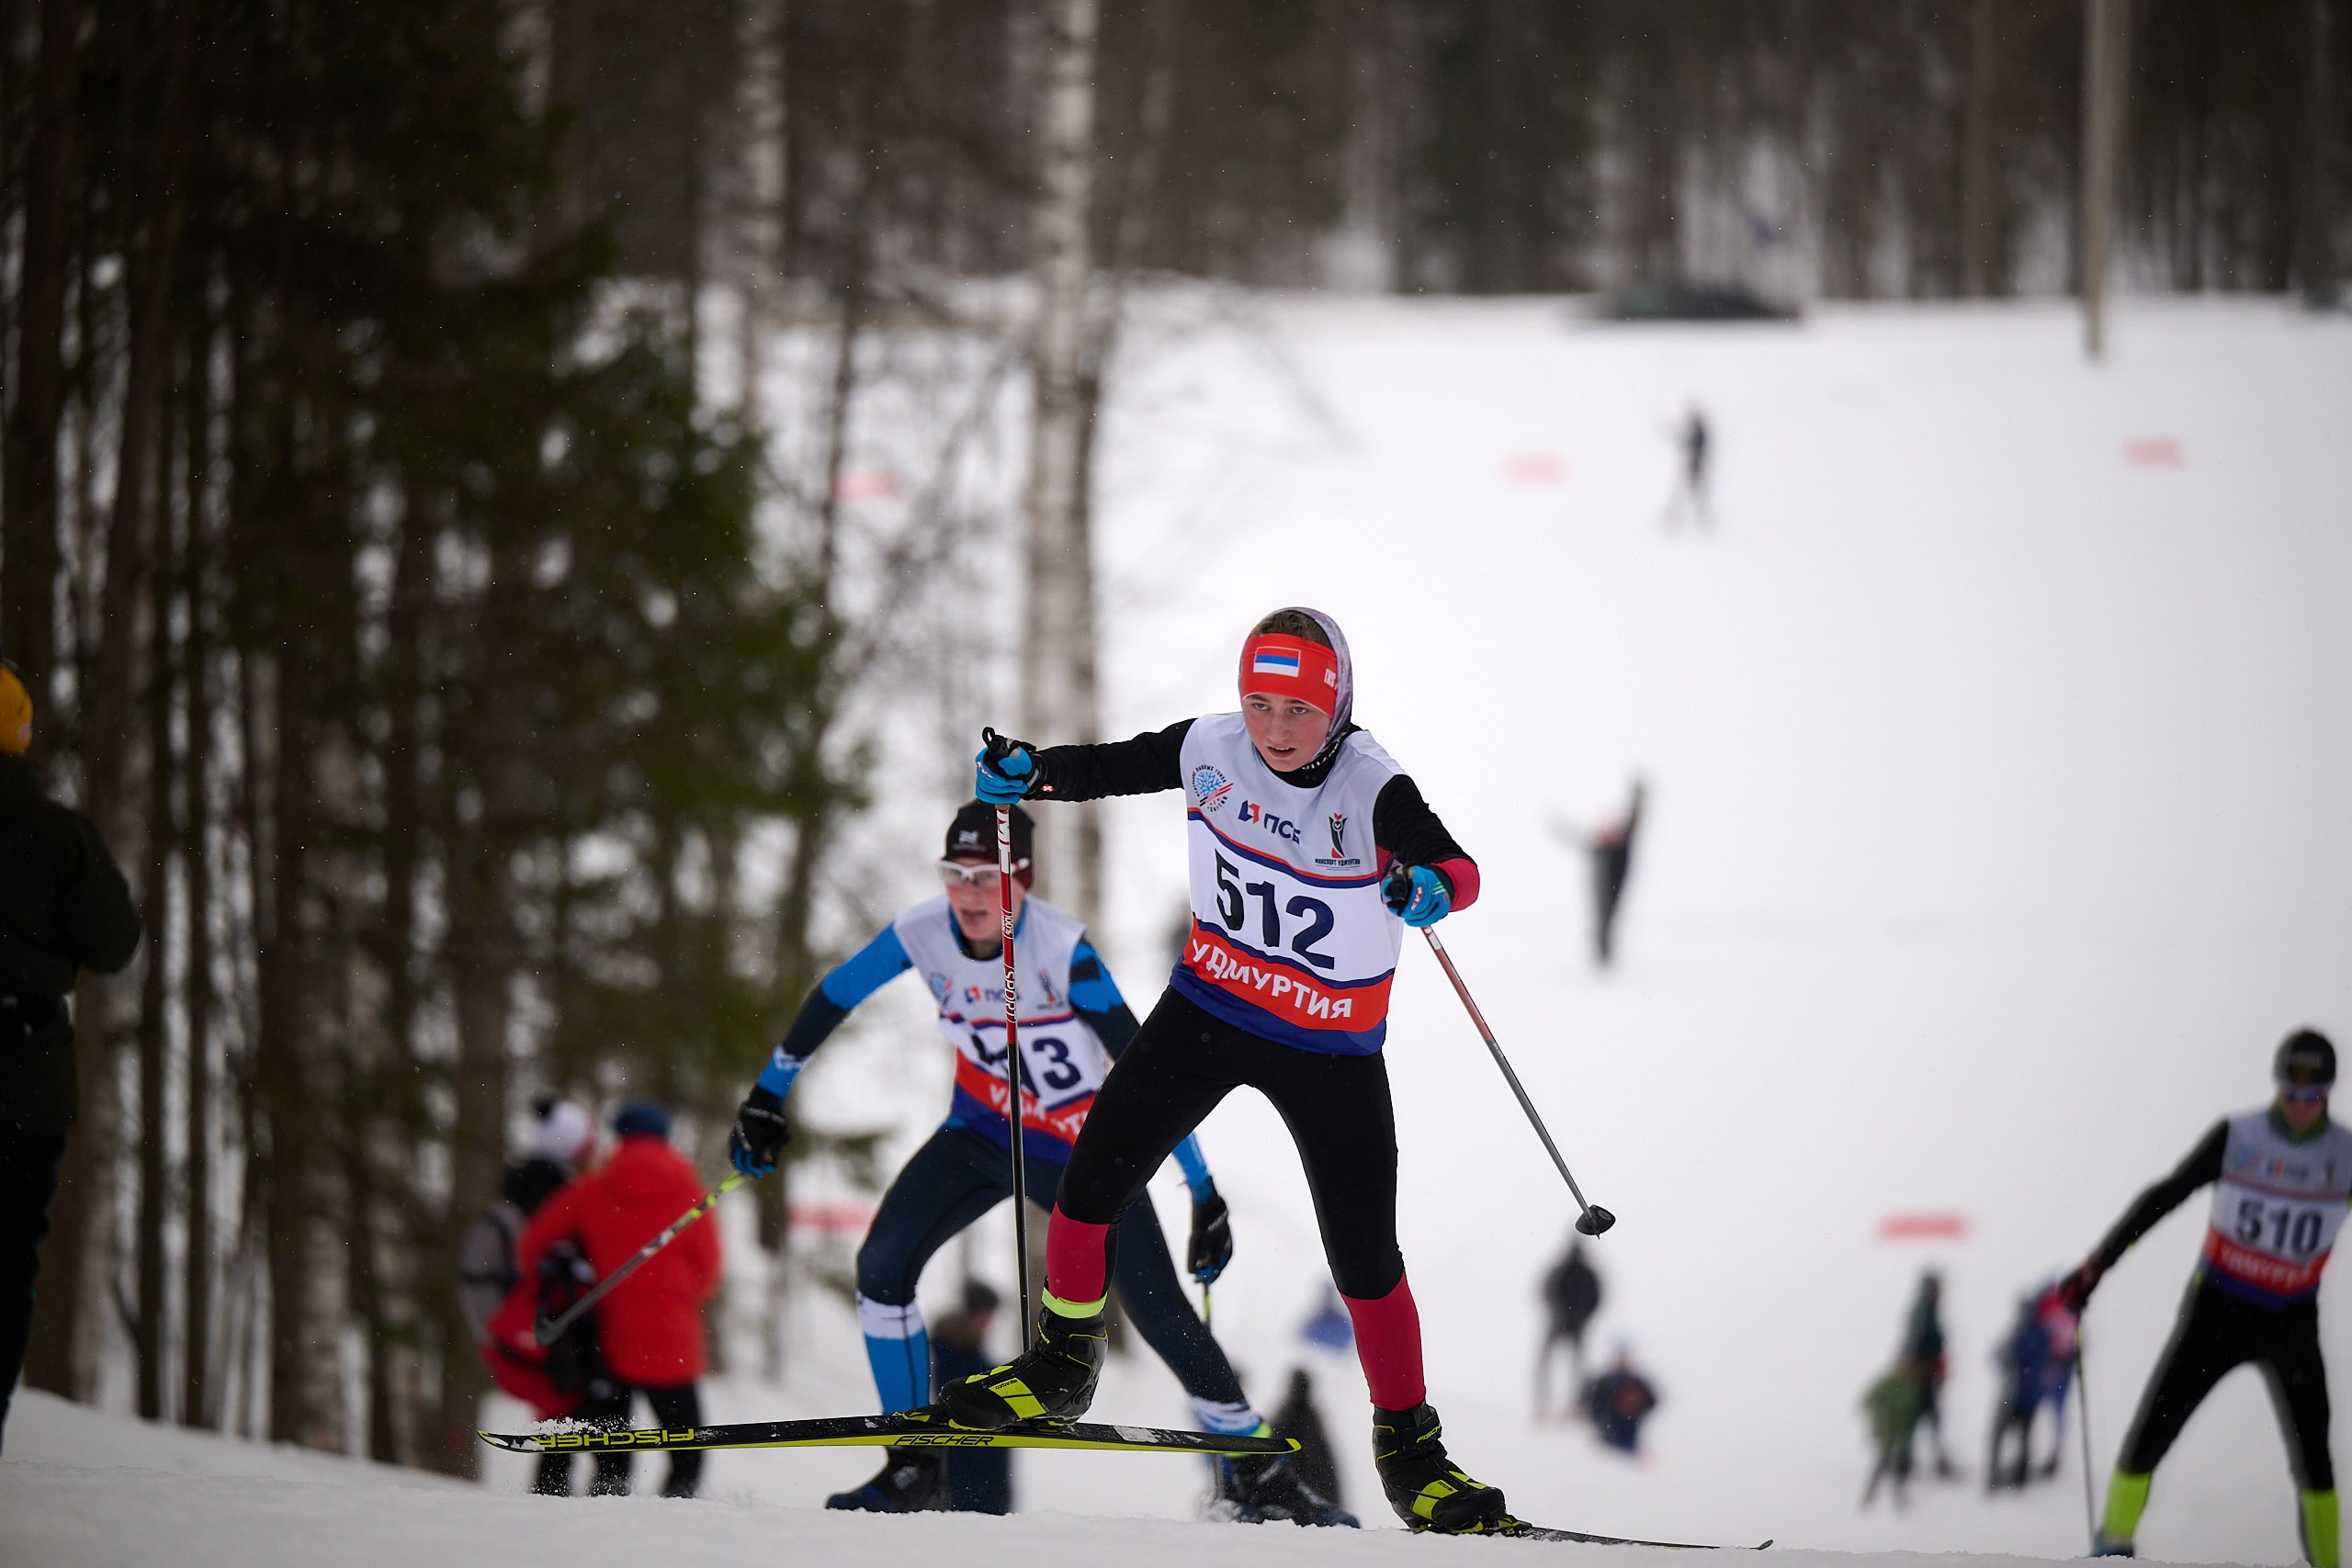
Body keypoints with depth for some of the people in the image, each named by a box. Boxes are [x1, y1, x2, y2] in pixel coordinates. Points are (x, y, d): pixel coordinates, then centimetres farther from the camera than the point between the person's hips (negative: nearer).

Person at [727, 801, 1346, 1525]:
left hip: (1083, 1151, -3)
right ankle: (914, 1466, -3)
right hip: (983, 1134, 4)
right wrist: (767, 1098, 8)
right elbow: (831, 1000, 1)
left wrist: (1203, 1191, -23)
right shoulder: (923, 935, -17)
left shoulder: (1061, 949, -28)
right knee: (881, 1264, -16)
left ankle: (1264, 1480, 4)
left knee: (1161, 1314, -10)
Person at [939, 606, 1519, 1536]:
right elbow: (1107, 770, 6)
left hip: (1329, 1049, -3)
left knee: (1365, 1259, -3)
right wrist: (1026, 774, -12)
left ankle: (1408, 1449, 14)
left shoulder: (1372, 791, -22)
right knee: (1092, 1182, -2)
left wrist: (1432, 886, -58)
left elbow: (1457, 868, -35)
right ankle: (1062, 1366, 22)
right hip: (1208, 1006, 3)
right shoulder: (1210, 751, -10)